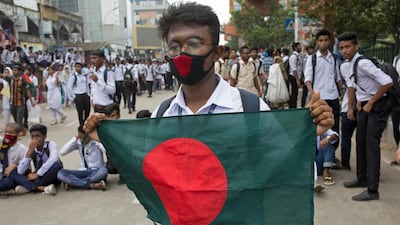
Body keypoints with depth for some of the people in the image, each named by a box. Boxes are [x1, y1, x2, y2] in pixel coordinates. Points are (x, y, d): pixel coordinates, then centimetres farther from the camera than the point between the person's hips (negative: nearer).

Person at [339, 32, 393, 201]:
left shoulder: (363, 63, -24)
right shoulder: (346, 64, 2)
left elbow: (387, 82, -27)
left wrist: (370, 103, -19)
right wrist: (350, 107, 16)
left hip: (377, 106, -9)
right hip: (363, 106, 9)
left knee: (371, 144, -10)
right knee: (360, 142, 15)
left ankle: (372, 190, -5)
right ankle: (362, 179, 30)